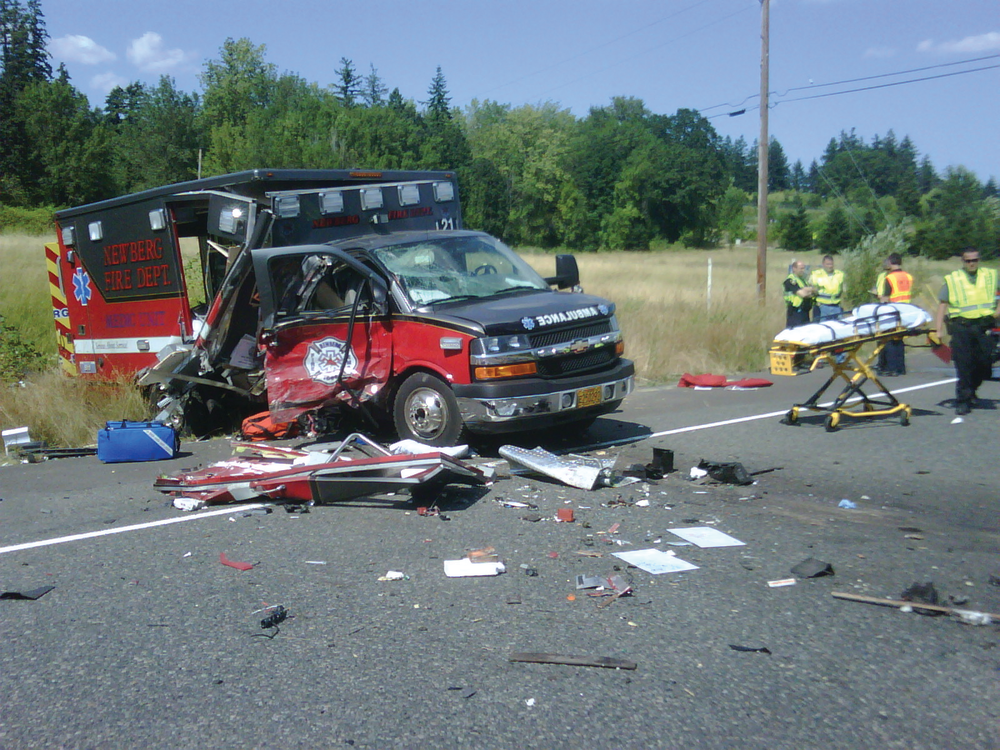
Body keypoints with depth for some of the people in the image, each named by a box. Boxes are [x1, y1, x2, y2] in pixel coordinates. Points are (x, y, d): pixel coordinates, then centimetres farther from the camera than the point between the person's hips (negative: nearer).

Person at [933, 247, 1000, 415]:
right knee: (963, 365, -4)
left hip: (983, 327, 2)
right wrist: (938, 330, -4)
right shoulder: (952, 280, 5)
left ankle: (971, 391, 28)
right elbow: (942, 305, 3)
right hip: (961, 327, -2)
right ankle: (962, 401, 3)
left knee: (984, 363, 3)